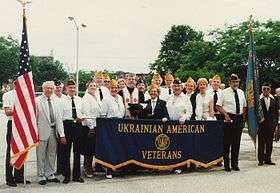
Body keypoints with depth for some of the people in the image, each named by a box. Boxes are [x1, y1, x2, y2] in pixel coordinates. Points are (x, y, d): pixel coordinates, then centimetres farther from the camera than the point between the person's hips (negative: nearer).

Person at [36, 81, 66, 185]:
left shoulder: (55, 101, 8)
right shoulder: (37, 101, -6)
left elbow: (59, 118, 5)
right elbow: (34, 118, -6)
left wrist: (61, 134, 1)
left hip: (53, 130, 5)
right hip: (42, 131, -5)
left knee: (52, 154, 13)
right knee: (41, 155, 3)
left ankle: (50, 175, 25)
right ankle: (41, 176, 15)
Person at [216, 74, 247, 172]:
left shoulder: (241, 92, 12)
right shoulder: (224, 92, -3)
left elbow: (244, 106, 22)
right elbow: (218, 106, -6)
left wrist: (243, 116, 10)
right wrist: (225, 114, -18)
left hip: (239, 118, 5)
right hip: (229, 118, -4)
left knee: (237, 142, 8)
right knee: (227, 142, -1)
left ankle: (235, 164, 17)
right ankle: (226, 164, 6)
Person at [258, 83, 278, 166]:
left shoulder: (273, 100, 7)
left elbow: (276, 112, 10)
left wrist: (276, 122, 4)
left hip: (271, 124, 4)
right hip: (261, 124, -4)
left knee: (269, 142, 8)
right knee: (261, 142, 3)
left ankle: (268, 159, 17)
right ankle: (261, 160, 10)